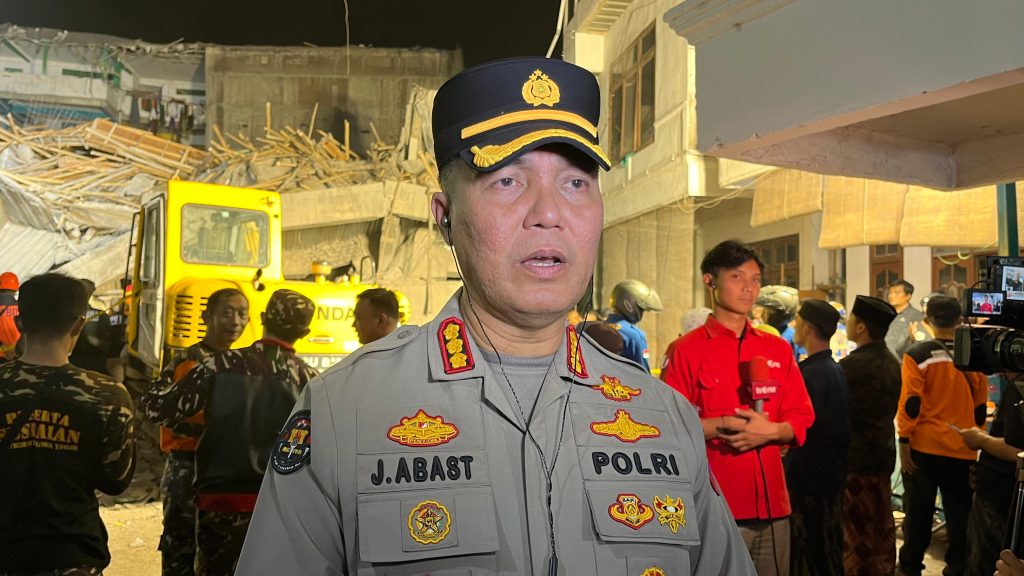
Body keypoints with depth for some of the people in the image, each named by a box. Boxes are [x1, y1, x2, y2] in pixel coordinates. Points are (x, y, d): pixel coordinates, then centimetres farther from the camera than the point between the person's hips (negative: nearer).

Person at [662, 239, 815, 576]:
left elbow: (801, 418, 12)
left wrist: (770, 431, -9)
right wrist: (724, 425, -18)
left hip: (771, 500, 5)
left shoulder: (778, 349, 13)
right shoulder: (687, 350, -2)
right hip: (715, 504, -4)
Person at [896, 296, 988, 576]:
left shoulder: (918, 355, -10)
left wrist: (904, 442, -6)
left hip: (925, 447, -2)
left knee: (919, 511, 9)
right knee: (959, 513, 12)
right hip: (963, 451, 2)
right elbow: (980, 408, 8)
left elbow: (910, 404, -12)